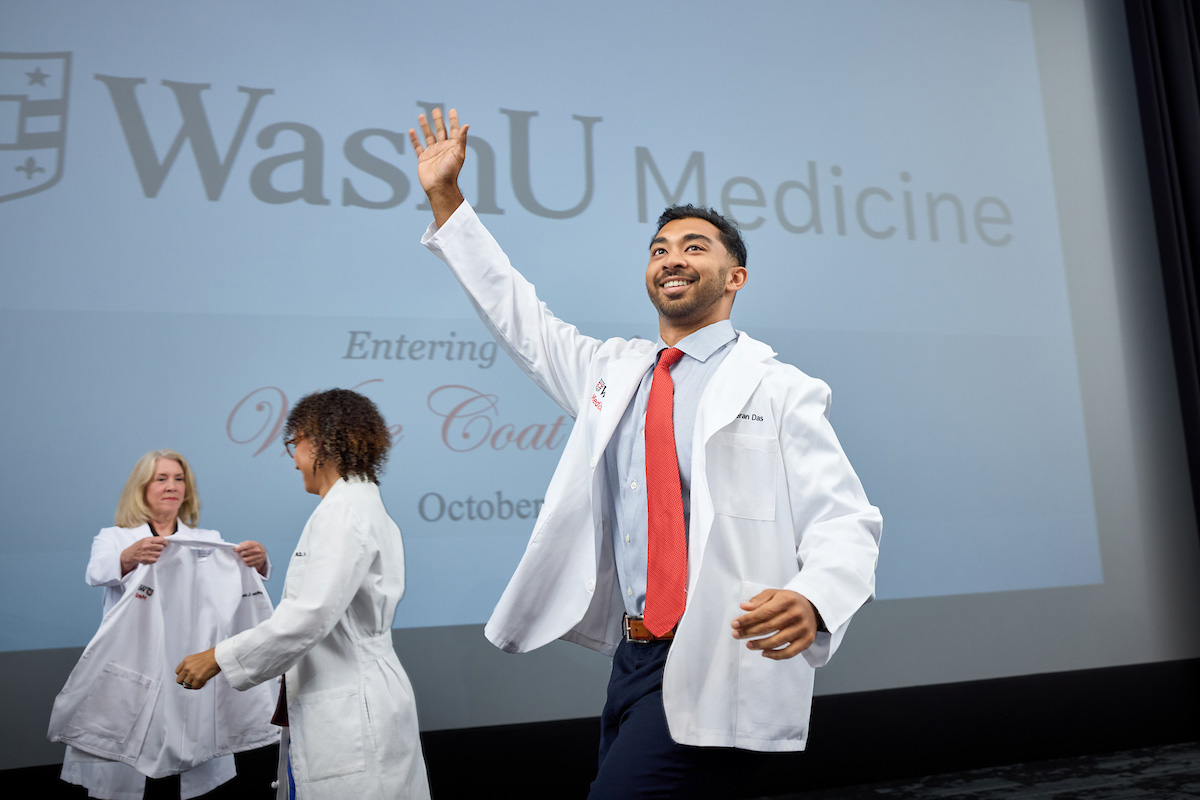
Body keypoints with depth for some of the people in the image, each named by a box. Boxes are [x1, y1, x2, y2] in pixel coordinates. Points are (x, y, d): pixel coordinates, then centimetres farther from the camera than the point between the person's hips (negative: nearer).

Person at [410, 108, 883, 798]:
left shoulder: (780, 390, -2)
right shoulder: (612, 369, 14)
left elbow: (845, 522, -7)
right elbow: (519, 314, 19)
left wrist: (811, 600, -30)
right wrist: (445, 197, 18)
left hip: (717, 671, -5)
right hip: (632, 659, 6)